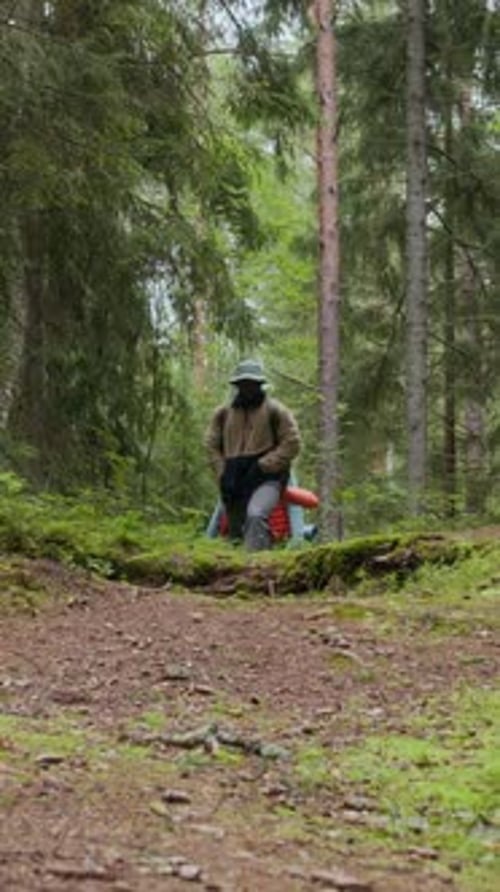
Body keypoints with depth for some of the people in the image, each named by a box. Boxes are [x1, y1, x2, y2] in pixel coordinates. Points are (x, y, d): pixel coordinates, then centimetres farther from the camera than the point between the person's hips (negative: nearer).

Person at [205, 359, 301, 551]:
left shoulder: (275, 411, 1)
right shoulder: (223, 413, 12)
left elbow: (291, 444, -4)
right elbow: (211, 445, 15)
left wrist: (261, 467, -12)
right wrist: (224, 474, -1)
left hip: (267, 479, -5)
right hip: (234, 483, 5)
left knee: (255, 515, -33)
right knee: (236, 534, 5)